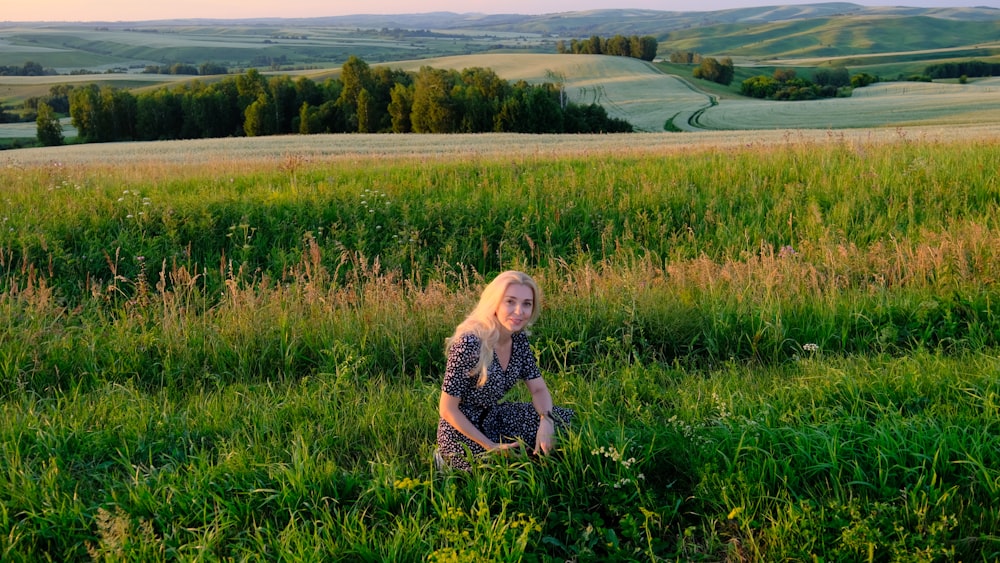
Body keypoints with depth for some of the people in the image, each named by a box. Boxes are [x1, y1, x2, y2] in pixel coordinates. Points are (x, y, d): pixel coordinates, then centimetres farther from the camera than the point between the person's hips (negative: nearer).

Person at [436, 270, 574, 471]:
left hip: (494, 417, 7)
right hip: (462, 430, -7)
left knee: (566, 419, -1)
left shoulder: (519, 338, -7)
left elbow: (539, 389, 0)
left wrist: (546, 421, -22)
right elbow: (448, 410, -23)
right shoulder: (470, 344, -29)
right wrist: (491, 447, -21)